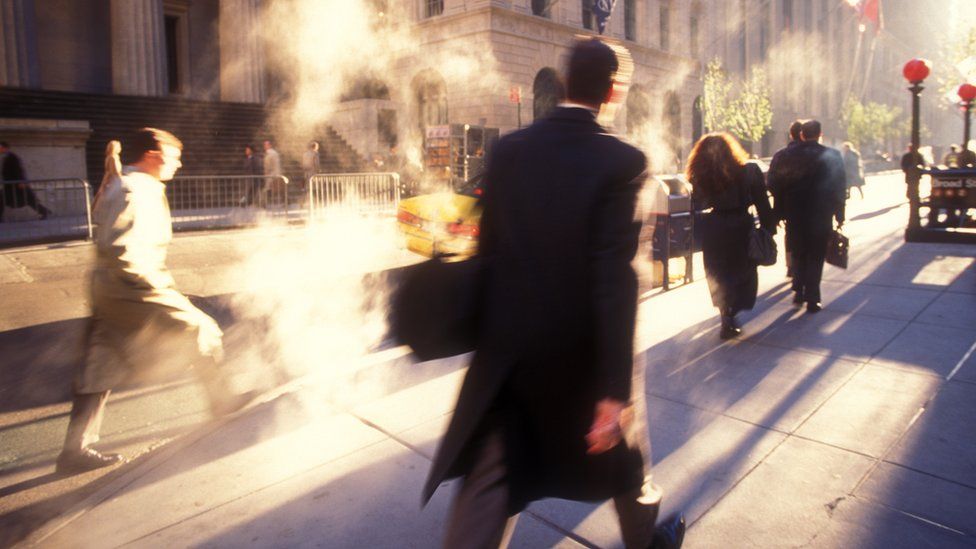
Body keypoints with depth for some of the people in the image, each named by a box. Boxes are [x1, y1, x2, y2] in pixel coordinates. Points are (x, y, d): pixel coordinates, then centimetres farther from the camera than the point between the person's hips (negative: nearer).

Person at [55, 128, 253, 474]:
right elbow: (120, 250, -29)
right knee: (201, 332, 6)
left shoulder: (118, 185, 14)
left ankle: (76, 449, 18)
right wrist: (158, 284, -20)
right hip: (132, 292, -10)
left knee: (98, 370, 12)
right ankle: (221, 400, 22)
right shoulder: (138, 192, -18)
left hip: (106, 292, 10)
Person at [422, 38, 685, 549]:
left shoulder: (508, 149, -2)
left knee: (488, 480, 10)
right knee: (620, 445, 25)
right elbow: (615, 278, -20)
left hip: (507, 349, 3)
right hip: (582, 351, -2)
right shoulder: (621, 160, -14)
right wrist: (616, 389, -17)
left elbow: (489, 249, 3)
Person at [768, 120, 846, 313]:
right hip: (821, 216, -2)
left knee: (798, 255, 19)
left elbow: (776, 184, -2)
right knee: (815, 257, 6)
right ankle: (812, 299, 5)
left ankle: (798, 292, 22)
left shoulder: (789, 156, -3)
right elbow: (839, 187, -5)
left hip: (795, 215, 2)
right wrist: (839, 215, 3)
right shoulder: (832, 156, -6)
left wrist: (780, 212, 6)